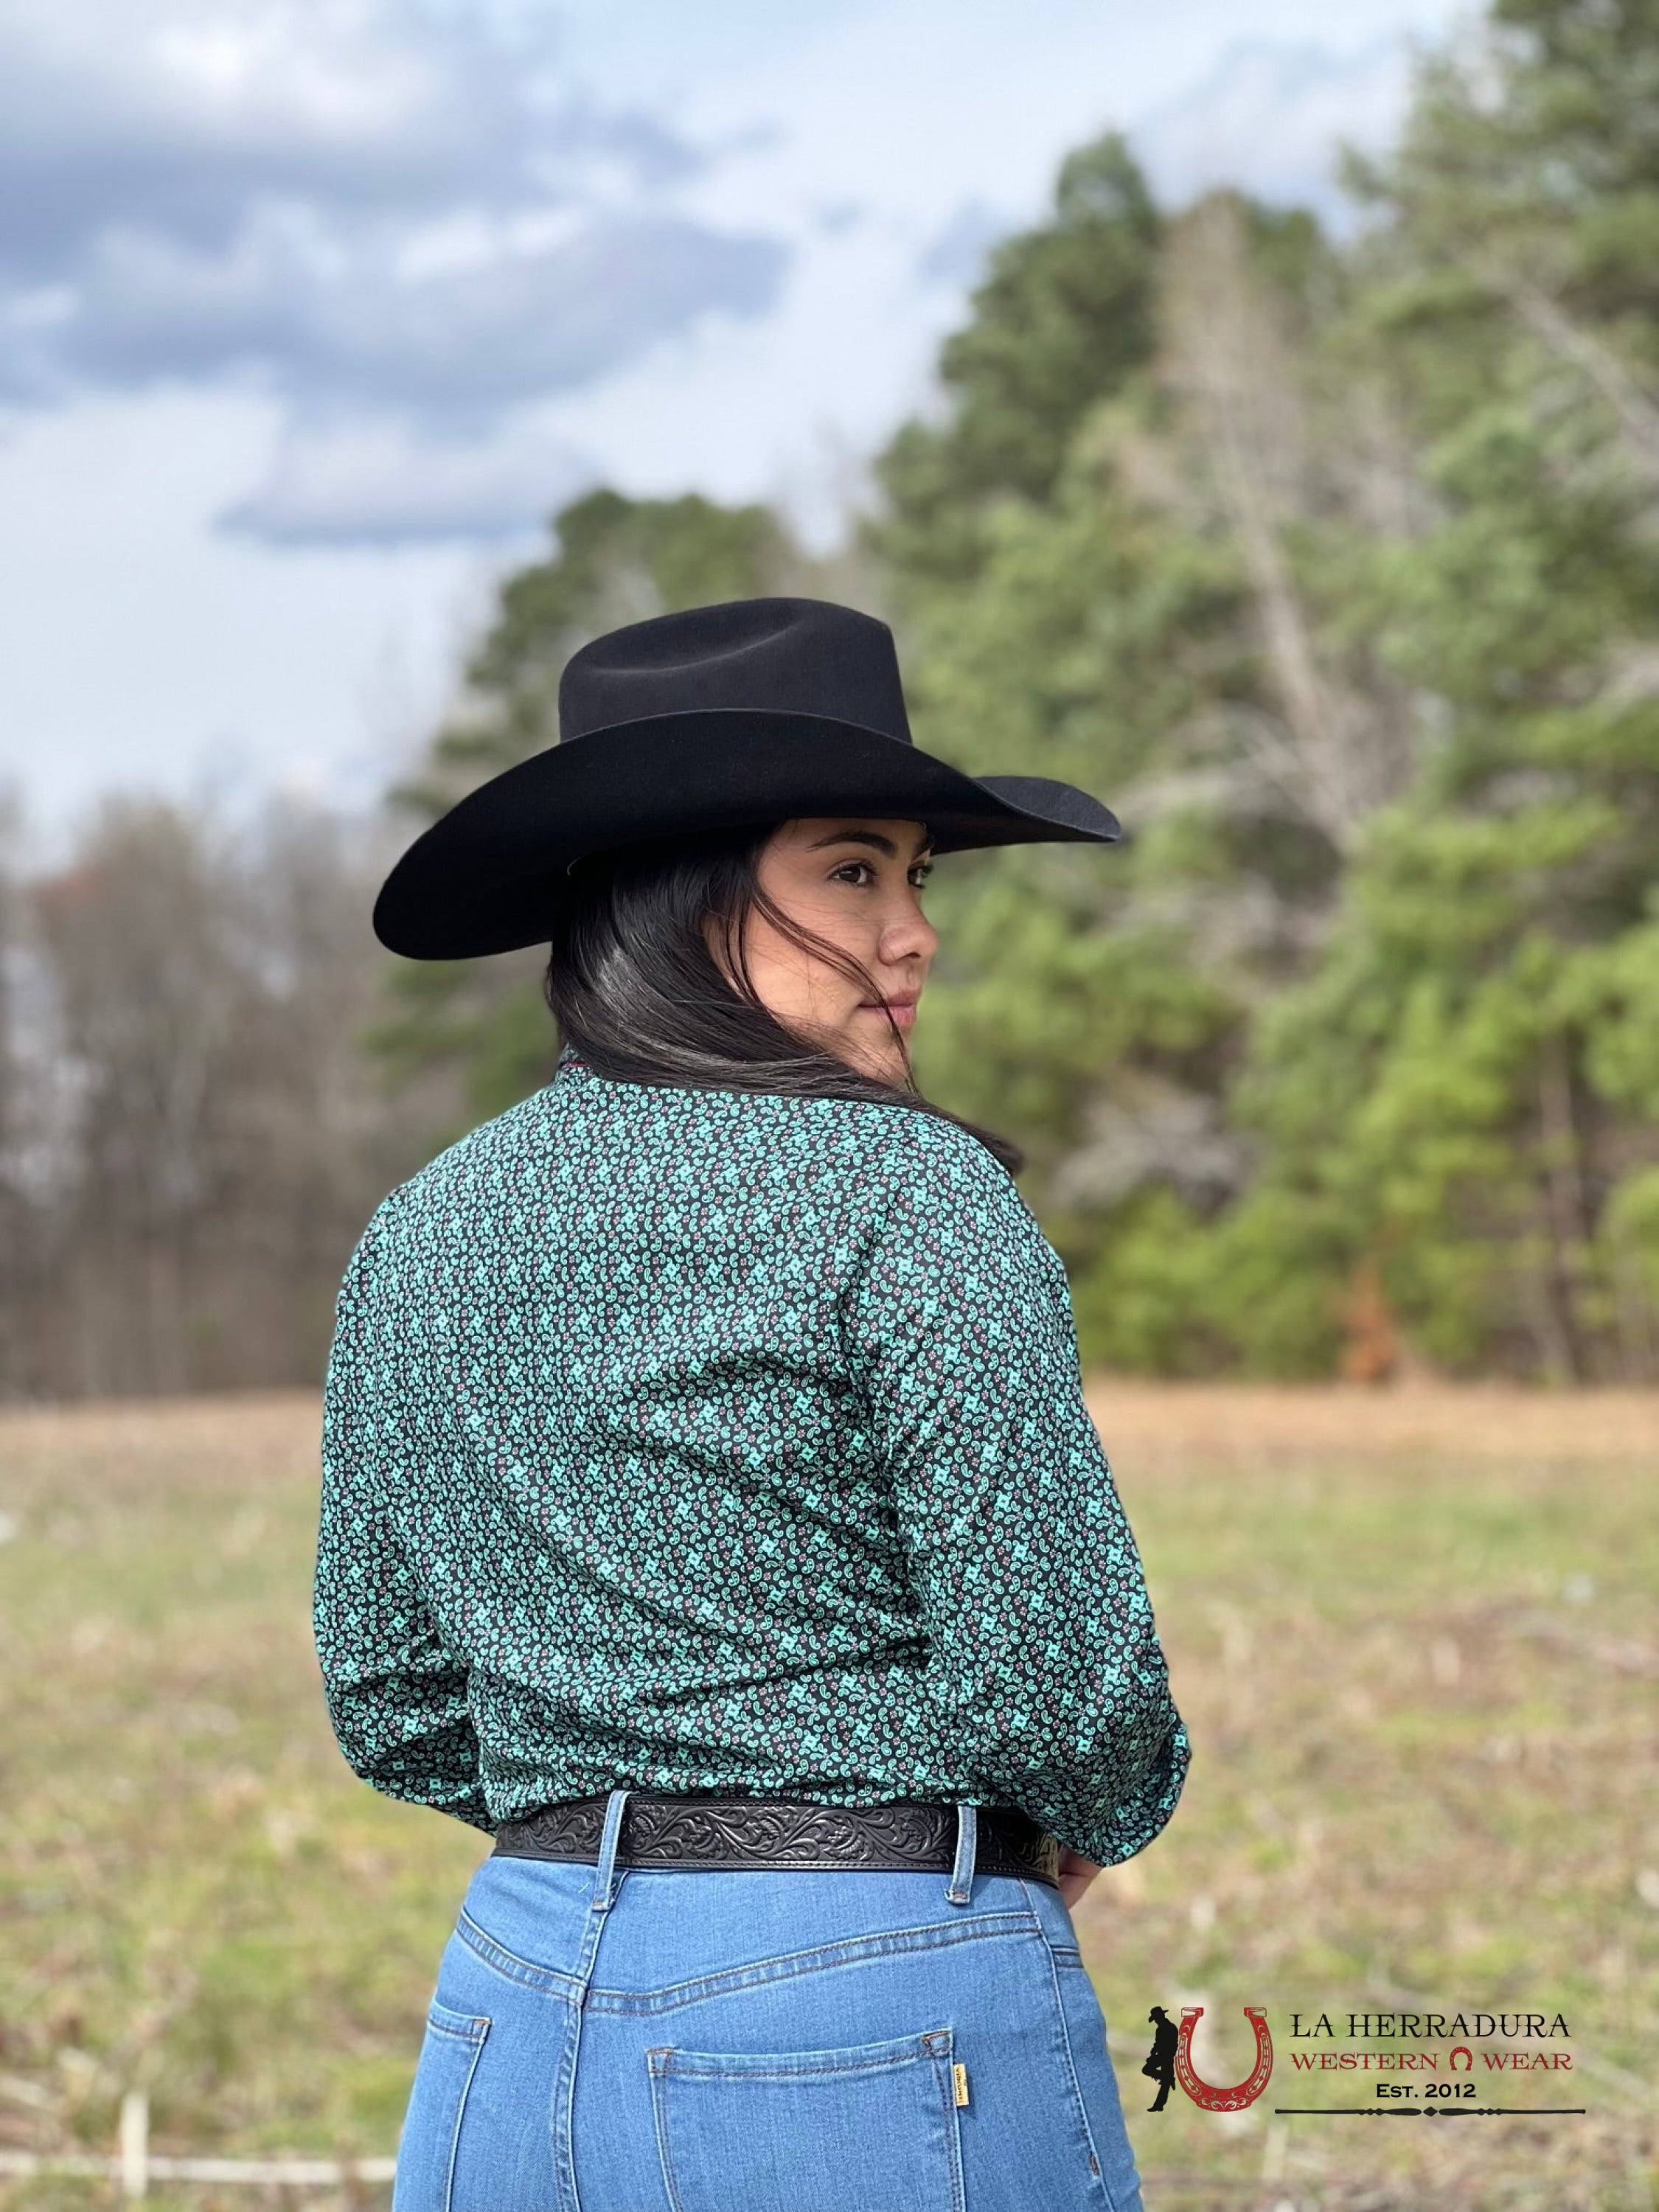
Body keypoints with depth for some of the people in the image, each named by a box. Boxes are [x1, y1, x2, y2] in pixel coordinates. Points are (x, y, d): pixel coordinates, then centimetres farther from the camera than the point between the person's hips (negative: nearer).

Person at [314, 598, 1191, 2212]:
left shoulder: (419, 1231, 7)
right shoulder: (909, 1191, -12)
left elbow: (393, 1710, 11)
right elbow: (1052, 1664, -15)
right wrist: (1101, 1817, 5)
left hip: (514, 2009, 6)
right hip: (892, 2017, -6)